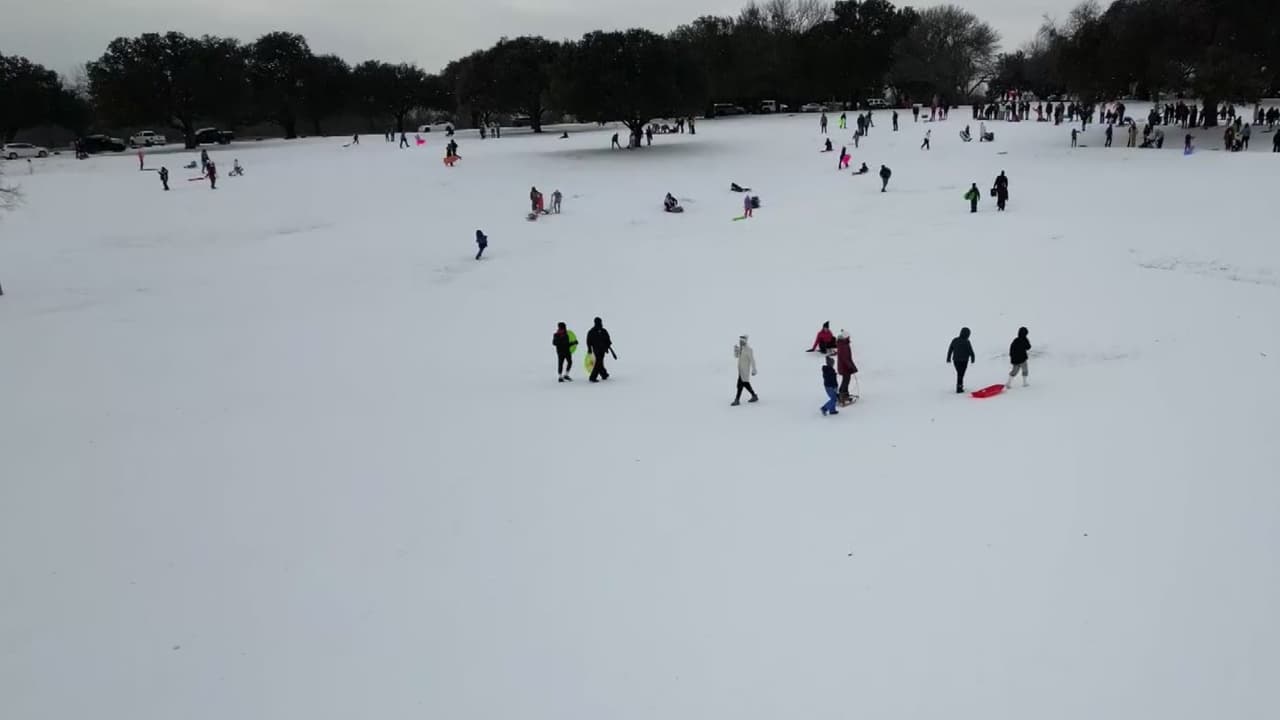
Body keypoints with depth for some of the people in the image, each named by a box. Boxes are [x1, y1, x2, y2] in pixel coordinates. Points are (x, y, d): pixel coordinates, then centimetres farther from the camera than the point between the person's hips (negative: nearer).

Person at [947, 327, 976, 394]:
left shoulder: (954, 340, -3)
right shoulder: (966, 342, -18)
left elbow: (950, 350, 4)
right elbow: (971, 351, -11)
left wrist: (948, 358, 18)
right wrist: (973, 359, 7)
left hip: (955, 360, 5)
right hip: (964, 361, -5)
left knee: (959, 373, 21)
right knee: (961, 374, 4)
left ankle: (960, 385, 33)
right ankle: (959, 389, 8)